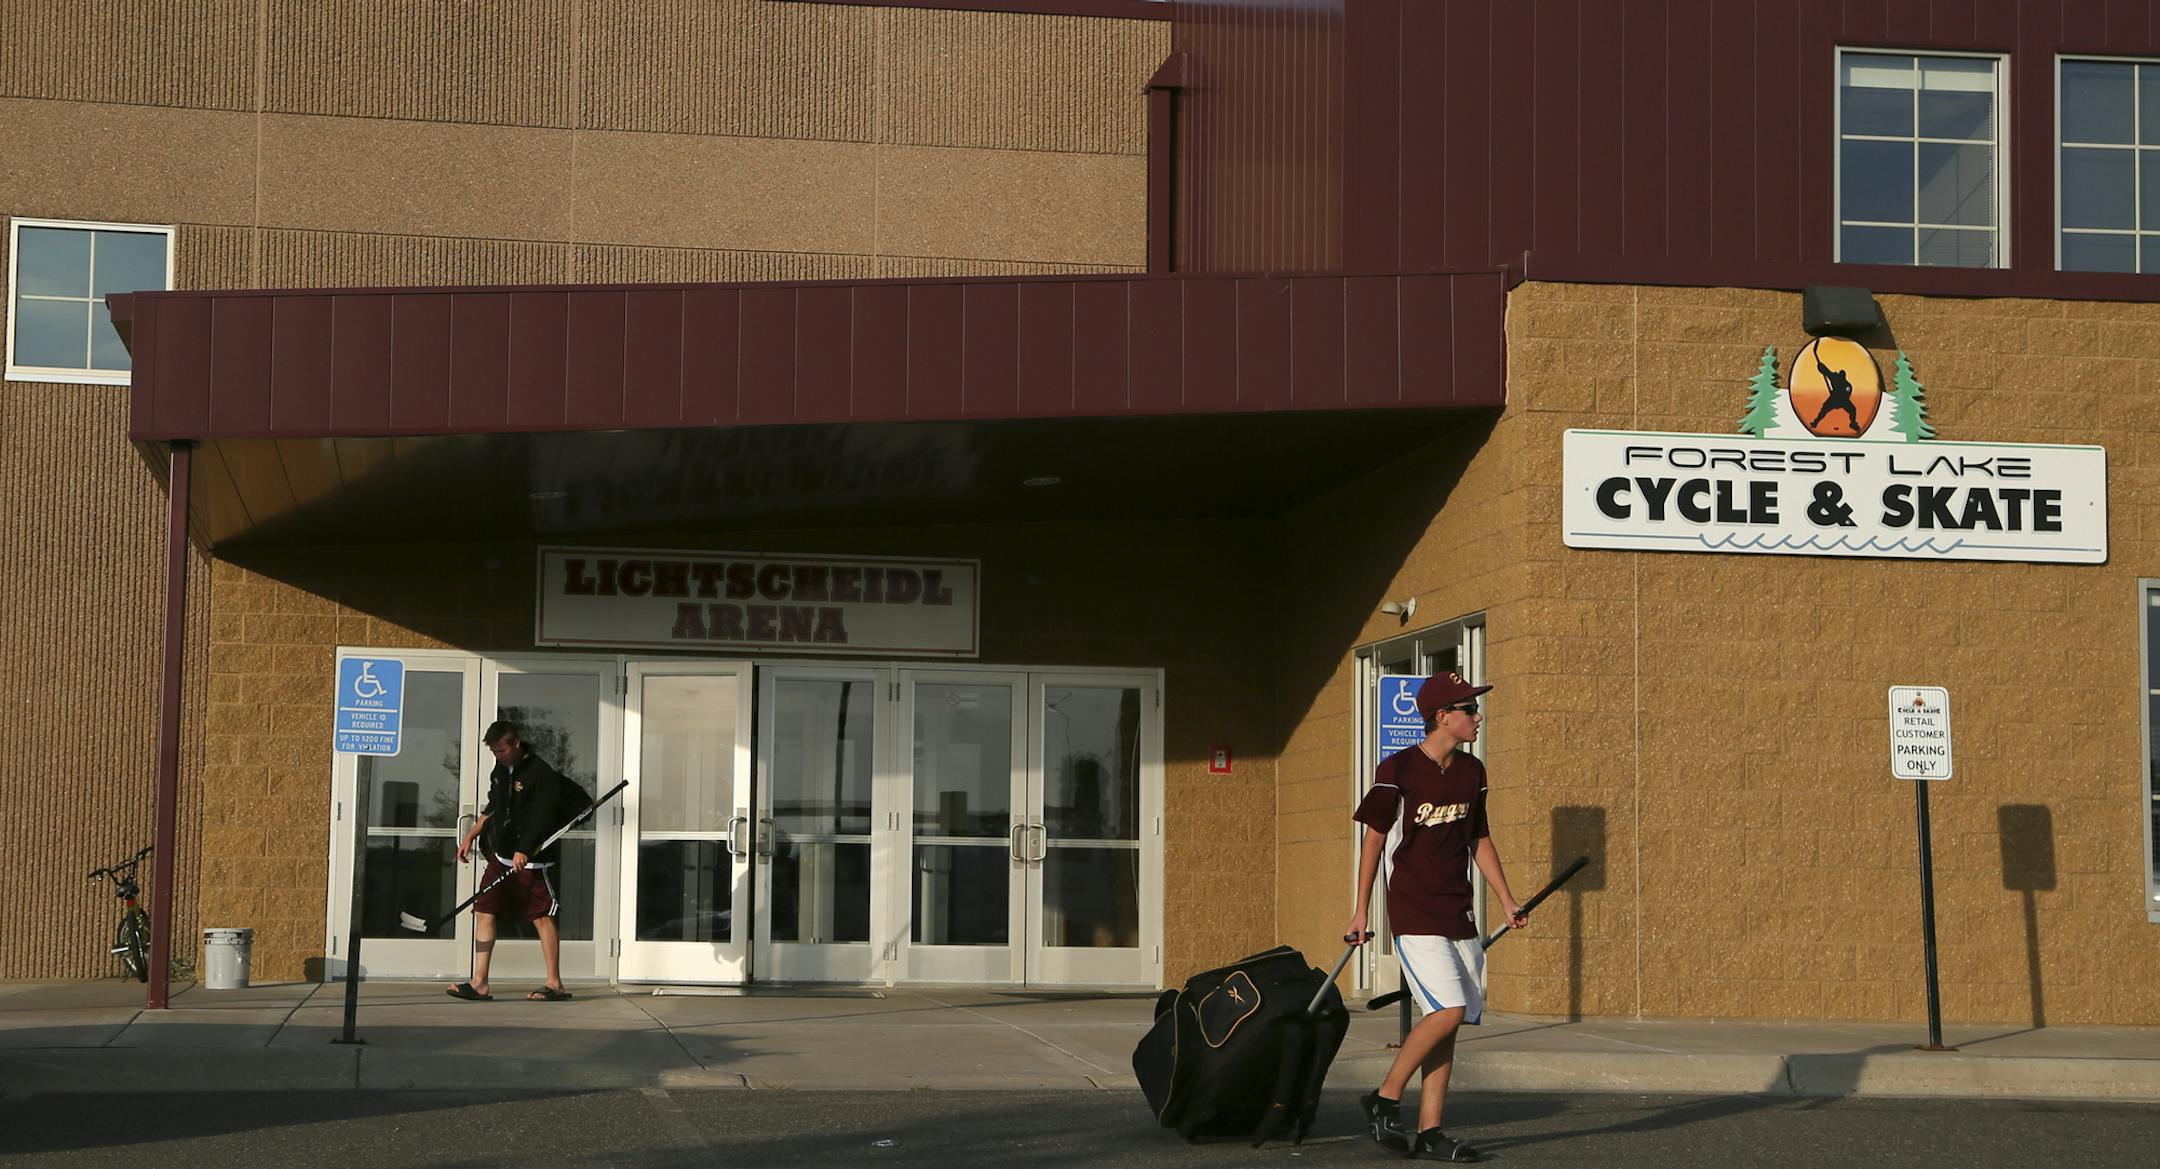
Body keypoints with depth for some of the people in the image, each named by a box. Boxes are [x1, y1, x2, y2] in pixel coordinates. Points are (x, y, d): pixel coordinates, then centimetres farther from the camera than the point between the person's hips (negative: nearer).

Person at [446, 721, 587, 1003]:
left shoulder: (541, 773, -13)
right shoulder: (500, 771, 12)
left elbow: (542, 818, -20)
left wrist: (523, 851, -28)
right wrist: (470, 837, 21)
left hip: (531, 859, -8)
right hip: (501, 857, 8)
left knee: (542, 917, -4)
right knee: (483, 912, 1)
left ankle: (555, 984, 3)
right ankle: (479, 984, 1)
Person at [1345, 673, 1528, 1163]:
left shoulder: (1471, 772, 10)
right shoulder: (1398, 771, -9)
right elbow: (1374, 840, -2)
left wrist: (1507, 901, 16)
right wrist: (1361, 912, 1)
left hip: (1458, 914, 7)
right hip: (1414, 914, -7)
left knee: (1448, 1021, 3)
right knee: (1448, 1010, -18)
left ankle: (1429, 1131, 8)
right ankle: (1385, 1100, -3)